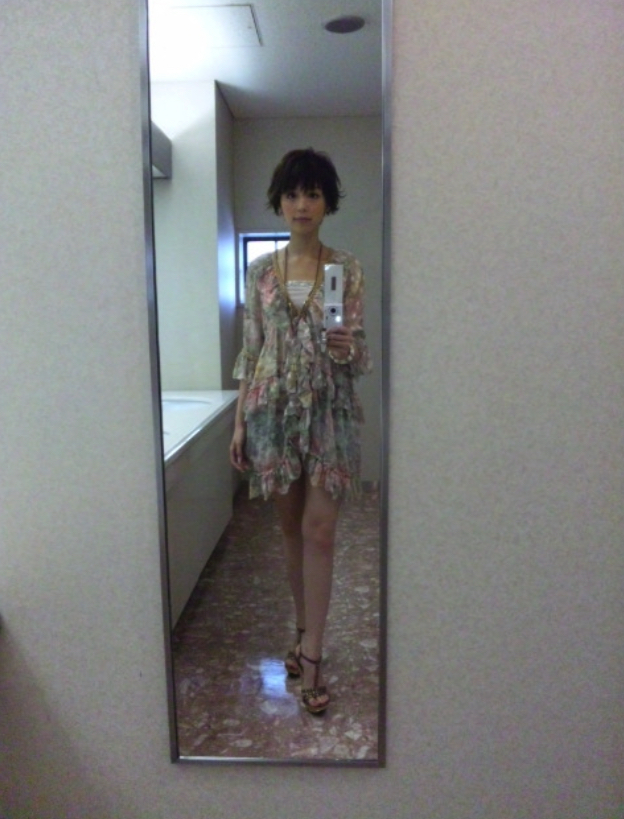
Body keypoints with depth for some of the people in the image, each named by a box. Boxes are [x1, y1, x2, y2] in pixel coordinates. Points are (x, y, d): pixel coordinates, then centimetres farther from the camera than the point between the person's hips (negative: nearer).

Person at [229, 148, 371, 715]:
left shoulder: (347, 268, 1)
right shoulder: (261, 271, 7)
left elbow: (359, 352, 0)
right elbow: (250, 350, 7)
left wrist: (348, 350, -24)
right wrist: (239, 422, 3)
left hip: (329, 408, -2)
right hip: (274, 408, 3)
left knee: (318, 531, -4)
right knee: (292, 529, 12)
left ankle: (310, 656, 8)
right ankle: (306, 631, 30)